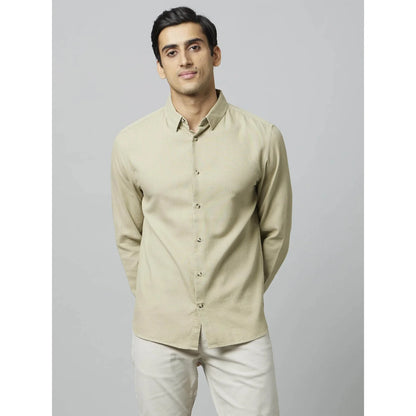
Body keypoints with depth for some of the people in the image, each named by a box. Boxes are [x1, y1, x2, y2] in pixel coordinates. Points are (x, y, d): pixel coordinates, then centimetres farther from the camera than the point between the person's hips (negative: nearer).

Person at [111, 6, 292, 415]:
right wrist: (156, 302, 10)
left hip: (241, 333, 0)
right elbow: (128, 236, 8)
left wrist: (242, 297, 10)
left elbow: (275, 233, 5)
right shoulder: (130, 143, -1)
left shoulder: (263, 138, -4)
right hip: (158, 332, 1)